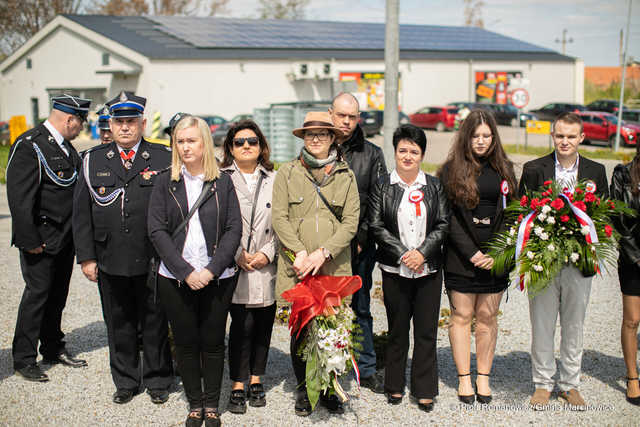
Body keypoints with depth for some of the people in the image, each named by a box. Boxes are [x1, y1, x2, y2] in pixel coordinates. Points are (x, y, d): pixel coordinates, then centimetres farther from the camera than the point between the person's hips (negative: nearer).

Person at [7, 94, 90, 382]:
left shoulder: (66, 146, 11)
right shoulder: (29, 146, -16)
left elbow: (79, 184, 17)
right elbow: (19, 198, -19)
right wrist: (29, 240, -20)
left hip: (66, 238, 8)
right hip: (42, 239, -8)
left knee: (58, 294, 15)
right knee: (38, 293, -2)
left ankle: (53, 349, 29)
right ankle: (24, 359, 9)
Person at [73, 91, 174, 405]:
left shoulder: (163, 159, 0)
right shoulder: (93, 160, 6)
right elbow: (81, 212, 6)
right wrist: (86, 257, 1)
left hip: (153, 261, -2)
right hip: (110, 262, 2)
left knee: (155, 325, 9)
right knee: (119, 326, 13)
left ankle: (157, 381, 26)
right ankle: (126, 382, 29)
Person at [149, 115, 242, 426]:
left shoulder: (223, 182, 3)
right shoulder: (166, 183, 4)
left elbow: (234, 228, -1)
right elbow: (157, 230, -3)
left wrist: (211, 270, -12)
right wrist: (185, 272, -12)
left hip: (217, 278, 0)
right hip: (175, 278, 1)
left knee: (213, 342, 6)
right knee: (185, 343, 8)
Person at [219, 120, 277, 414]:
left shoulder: (274, 179, 10)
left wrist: (267, 253, -5)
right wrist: (236, 255, -9)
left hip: (266, 266, 3)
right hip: (234, 267, -3)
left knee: (263, 324, 8)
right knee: (242, 325, -6)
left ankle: (255, 380, 23)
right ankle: (237, 387, 5)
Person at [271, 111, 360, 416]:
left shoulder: (346, 176, 9)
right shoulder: (287, 173, 7)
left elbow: (351, 222, 2)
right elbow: (279, 218, 1)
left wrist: (323, 253, -11)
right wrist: (300, 252, -12)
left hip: (334, 267, 1)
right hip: (297, 266, 0)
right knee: (300, 328, 2)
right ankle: (303, 389, 19)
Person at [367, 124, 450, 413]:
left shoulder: (434, 186, 7)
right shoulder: (382, 186, 2)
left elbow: (443, 224, 2)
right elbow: (376, 226, -4)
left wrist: (422, 252, -12)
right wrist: (402, 253, -13)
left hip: (429, 269, 1)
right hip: (395, 269, -1)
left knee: (426, 330, 3)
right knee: (397, 329, 7)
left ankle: (424, 390, 12)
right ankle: (395, 386, 20)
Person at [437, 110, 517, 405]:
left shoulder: (504, 170, 9)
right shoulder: (451, 170, 0)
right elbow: (449, 217, -4)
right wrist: (472, 253, -11)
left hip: (495, 256, 2)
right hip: (460, 256, -2)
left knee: (487, 317, 6)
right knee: (462, 316, 2)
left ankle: (483, 377, 15)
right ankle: (464, 378, 12)